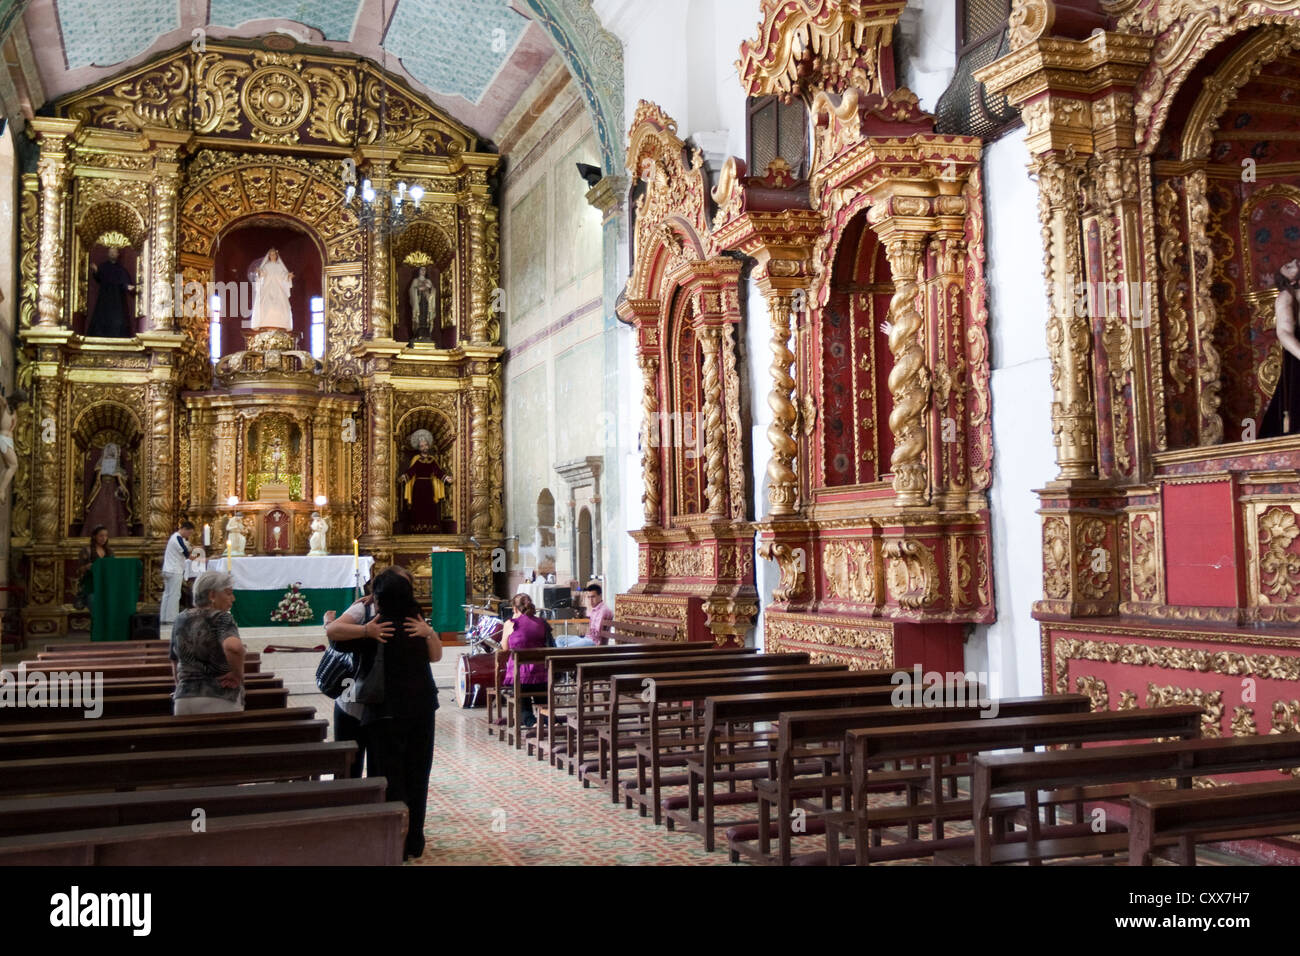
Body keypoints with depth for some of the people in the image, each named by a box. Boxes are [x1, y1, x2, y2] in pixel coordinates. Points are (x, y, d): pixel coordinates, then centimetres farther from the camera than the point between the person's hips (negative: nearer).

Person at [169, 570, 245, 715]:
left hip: (183, 699, 6)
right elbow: (233, 647, -30)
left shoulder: (181, 620, 11)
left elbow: (175, 663, 19)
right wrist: (238, 674, -15)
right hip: (220, 701, -6)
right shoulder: (221, 619, -9)